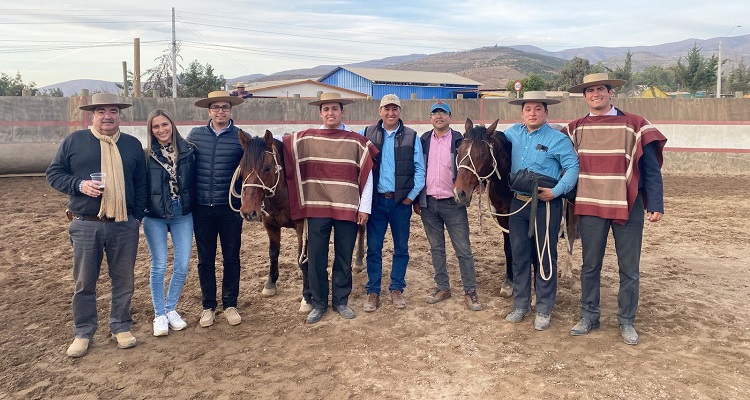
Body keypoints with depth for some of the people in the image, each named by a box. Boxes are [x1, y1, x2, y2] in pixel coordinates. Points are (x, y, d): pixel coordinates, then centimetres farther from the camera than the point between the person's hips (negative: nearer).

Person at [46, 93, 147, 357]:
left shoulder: (133, 144, 7)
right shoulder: (74, 141, 1)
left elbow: (141, 184, 10)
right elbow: (53, 174, 3)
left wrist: (138, 215, 3)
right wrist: (79, 185, -16)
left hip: (124, 225, 2)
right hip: (85, 225, -1)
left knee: (124, 280, 10)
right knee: (84, 282, 9)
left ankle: (121, 327, 26)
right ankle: (83, 333, 24)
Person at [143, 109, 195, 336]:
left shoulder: (187, 150, -1)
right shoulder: (147, 155, -5)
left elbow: (195, 180, 5)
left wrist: (194, 205, 0)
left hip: (183, 215, 2)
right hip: (155, 217, -2)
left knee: (182, 266, 4)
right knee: (159, 266, 4)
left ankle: (171, 309, 24)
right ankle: (159, 314, 18)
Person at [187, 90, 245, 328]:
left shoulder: (241, 138, -3)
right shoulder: (195, 135, 3)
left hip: (230, 208, -1)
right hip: (201, 208, 2)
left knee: (231, 258, 8)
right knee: (205, 260, 10)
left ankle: (230, 304, 23)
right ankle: (208, 306, 23)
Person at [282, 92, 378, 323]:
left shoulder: (357, 141, 1)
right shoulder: (305, 139, 3)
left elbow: (367, 176, 2)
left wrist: (364, 207, -2)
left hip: (348, 210, 0)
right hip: (316, 209, 1)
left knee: (344, 258, 10)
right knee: (316, 259, 6)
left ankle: (341, 301, 26)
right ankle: (318, 304, 22)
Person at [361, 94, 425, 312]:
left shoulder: (411, 136, 1)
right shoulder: (367, 134, 2)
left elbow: (420, 169, 1)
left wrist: (411, 196, -5)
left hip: (401, 201, 0)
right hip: (376, 201, 0)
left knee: (401, 248, 9)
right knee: (373, 248, 4)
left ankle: (396, 289, 23)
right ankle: (373, 291, 17)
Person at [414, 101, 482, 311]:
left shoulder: (459, 141, -2)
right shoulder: (423, 141, 6)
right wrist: (415, 200, 6)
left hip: (453, 203, -3)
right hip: (428, 203, 3)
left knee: (463, 250, 1)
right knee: (436, 248, 12)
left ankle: (470, 291, 11)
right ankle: (442, 287, 25)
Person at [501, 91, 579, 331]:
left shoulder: (558, 139, -7)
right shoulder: (515, 133, 8)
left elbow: (572, 167, -11)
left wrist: (557, 191, -22)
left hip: (545, 205, -5)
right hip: (518, 203, 5)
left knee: (545, 258, 2)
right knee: (519, 255, 11)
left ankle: (544, 310, 13)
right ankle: (520, 305, 24)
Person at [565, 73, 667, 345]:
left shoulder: (634, 125, -5)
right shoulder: (575, 129, 4)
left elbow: (651, 169, -4)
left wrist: (656, 205, -9)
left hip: (628, 208, -2)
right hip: (589, 209, 2)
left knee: (629, 268, 7)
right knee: (590, 266, 11)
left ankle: (627, 321, 23)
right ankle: (589, 317, 25)